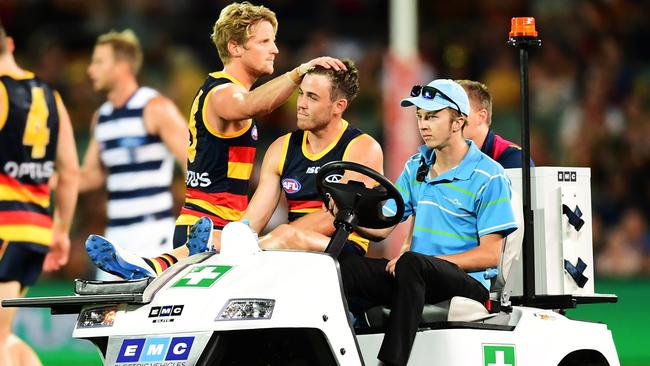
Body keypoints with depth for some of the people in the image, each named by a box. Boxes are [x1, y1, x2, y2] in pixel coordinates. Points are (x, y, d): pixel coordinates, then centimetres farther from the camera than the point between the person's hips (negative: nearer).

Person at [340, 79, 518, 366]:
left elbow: (490, 254, -8)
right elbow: (380, 227, 12)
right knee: (345, 269, -19)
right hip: (419, 278, 6)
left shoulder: (489, 176, -3)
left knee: (412, 264, -37)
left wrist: (424, 261, -18)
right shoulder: (416, 167, 16)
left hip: (468, 282, -6)